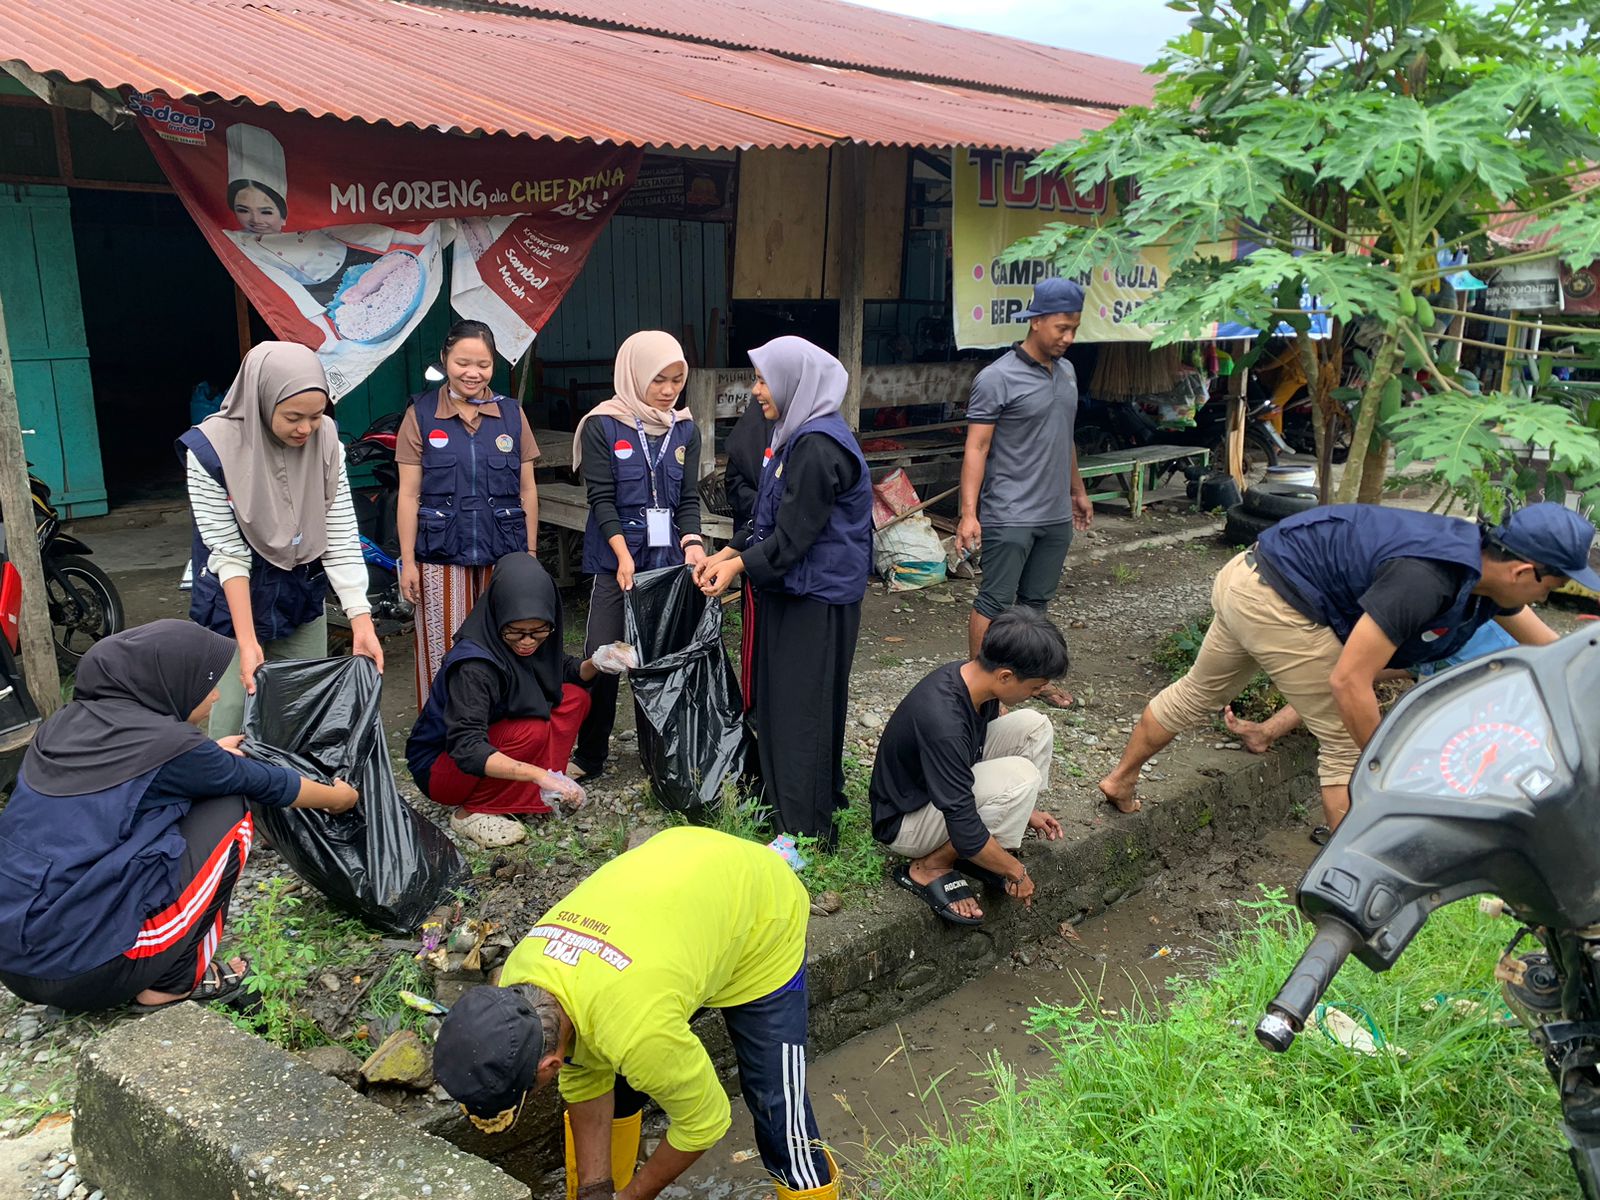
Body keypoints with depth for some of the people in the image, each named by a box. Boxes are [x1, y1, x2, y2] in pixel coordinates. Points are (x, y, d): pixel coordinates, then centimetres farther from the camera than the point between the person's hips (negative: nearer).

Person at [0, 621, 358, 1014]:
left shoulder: (65, 724, 7)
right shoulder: (166, 743, -12)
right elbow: (266, 784, 5)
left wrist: (215, 757, 41)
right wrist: (337, 797, 23)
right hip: (88, 974, -8)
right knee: (228, 815, 3)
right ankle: (174, 984, 7)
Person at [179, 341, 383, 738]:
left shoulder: (325, 440, -8)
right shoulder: (211, 448, -18)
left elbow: (341, 537, -11)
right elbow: (227, 552, -17)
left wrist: (361, 620, -19)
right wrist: (247, 641, -22)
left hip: (304, 602, 4)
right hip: (235, 604, -3)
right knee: (235, 722, -3)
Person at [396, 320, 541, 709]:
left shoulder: (512, 414, 8)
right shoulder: (421, 414, 2)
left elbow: (527, 491, 10)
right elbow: (408, 495, 1)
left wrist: (531, 553, 9)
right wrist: (408, 561, -3)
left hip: (503, 555, 2)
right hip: (442, 558, -1)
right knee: (443, 656, 1)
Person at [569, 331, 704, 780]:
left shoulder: (685, 431, 9)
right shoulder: (602, 427, -3)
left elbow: (689, 499, 6)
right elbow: (602, 498, -8)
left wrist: (692, 543, -13)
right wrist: (623, 555, -20)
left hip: (670, 560, 3)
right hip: (618, 561, -3)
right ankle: (589, 755, 11)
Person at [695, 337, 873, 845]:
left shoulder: (818, 446, -21)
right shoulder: (800, 436, 11)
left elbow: (793, 536, -21)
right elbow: (773, 520, 16)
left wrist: (738, 566, -11)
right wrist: (728, 553, 7)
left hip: (815, 599, -10)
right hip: (797, 589, 10)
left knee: (802, 707, -1)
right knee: (782, 698, 17)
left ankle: (806, 829, 10)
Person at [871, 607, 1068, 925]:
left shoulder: (973, 676, -9)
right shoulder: (943, 722, -36)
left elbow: (988, 745, 13)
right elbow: (964, 828, -31)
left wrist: (1024, 810, 16)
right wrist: (1016, 872, -15)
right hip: (905, 820, -9)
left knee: (1033, 726, -6)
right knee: (1021, 778, -28)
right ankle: (929, 868, -9)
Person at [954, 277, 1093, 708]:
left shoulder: (1066, 372, 11)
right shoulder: (997, 378, -12)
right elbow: (976, 449, -14)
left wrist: (1077, 490, 26)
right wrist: (969, 513, -20)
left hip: (1056, 515, 7)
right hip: (1010, 515, -7)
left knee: (1036, 601, 15)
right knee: (995, 602, -2)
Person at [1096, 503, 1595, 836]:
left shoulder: (1484, 557, 1)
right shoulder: (1424, 579, -28)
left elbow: (1543, 642, 19)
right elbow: (1349, 681, -27)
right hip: (1278, 601, -9)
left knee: (1198, 692, 25)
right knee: (1347, 741, 1)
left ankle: (1120, 781, 42)